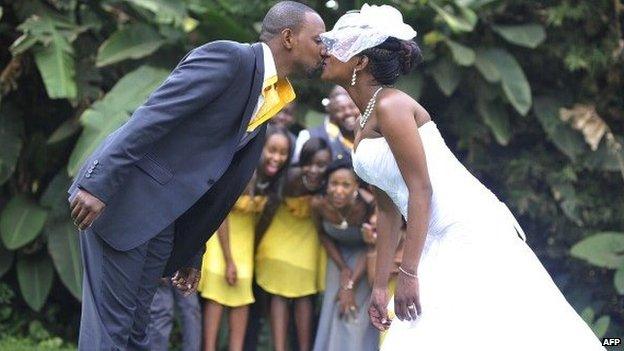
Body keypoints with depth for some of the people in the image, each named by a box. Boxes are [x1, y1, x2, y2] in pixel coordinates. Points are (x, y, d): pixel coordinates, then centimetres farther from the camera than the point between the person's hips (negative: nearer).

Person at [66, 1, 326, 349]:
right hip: (121, 196, -9)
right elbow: (152, 115, -20)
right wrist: (99, 185, -27)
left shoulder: (269, 98, 15)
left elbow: (220, 185, 21)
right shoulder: (229, 57, -12)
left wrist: (191, 254, 23)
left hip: (163, 216, 9)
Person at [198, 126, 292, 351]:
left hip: (245, 233, 6)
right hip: (219, 233, -6)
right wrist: (228, 260, -16)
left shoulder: (276, 181, -9)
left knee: (242, 293, 4)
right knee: (216, 291, -8)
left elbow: (261, 213, 1)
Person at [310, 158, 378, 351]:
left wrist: (351, 285, -17)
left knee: (358, 314, -7)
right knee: (334, 312, 7)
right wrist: (343, 268, -8)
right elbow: (323, 235, -3)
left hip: (364, 257, -3)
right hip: (339, 254, 3)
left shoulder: (368, 205, -35)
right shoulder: (319, 203, -27)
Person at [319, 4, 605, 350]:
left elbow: (421, 189, -19)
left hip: (470, 233, -9)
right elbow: (388, 209, 17)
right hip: (441, 243, 9)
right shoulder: (363, 130, 16)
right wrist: (380, 286, 14)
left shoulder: (390, 106, -12)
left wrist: (408, 272, -22)